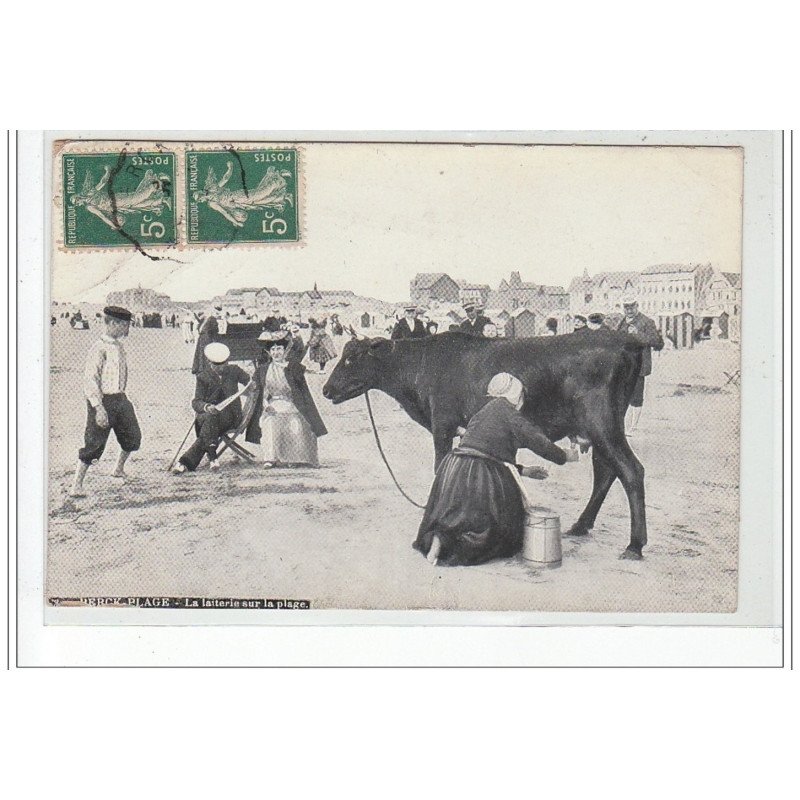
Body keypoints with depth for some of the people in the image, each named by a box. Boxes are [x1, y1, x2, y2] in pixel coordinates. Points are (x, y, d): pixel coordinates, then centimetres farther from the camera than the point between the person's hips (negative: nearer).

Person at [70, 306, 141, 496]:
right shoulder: (99, 348, -17)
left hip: (120, 399, 9)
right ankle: (76, 485, 2)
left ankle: (119, 469, 39)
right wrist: (99, 408, -26)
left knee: (132, 436, 16)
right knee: (94, 443, -7)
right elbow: (90, 380, -22)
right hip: (102, 401, -8)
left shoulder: (118, 346, 10)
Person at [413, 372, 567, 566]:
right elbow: (537, 440, -2)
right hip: (479, 477, -8)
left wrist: (522, 470, 32)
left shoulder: (484, 413, 23)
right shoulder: (505, 410, -1)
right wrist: (564, 456, 11)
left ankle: (439, 537, -8)